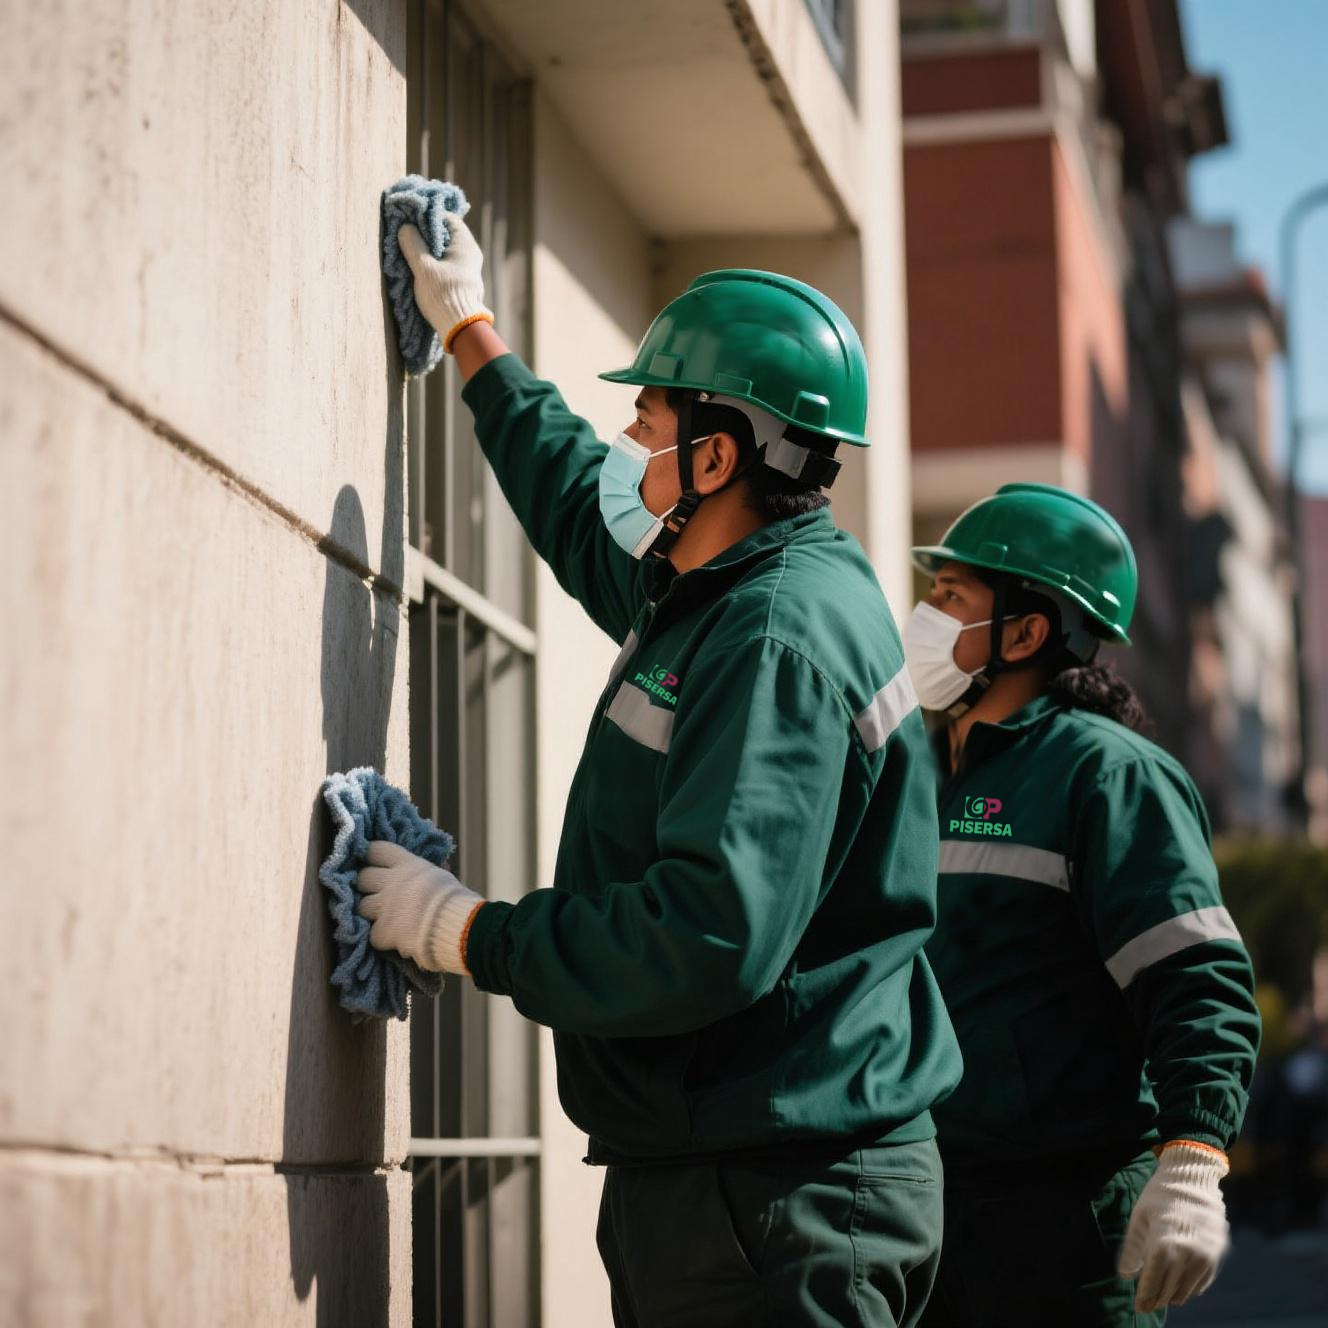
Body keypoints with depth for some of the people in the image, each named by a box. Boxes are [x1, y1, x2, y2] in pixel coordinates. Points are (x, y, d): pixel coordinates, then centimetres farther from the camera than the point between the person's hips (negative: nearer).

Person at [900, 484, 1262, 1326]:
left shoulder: (1106, 773, -8)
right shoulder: (922, 775, 16)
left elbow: (1202, 987, -16)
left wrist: (1190, 1170, -27)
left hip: (1062, 1221, -7)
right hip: (919, 1205, 7)